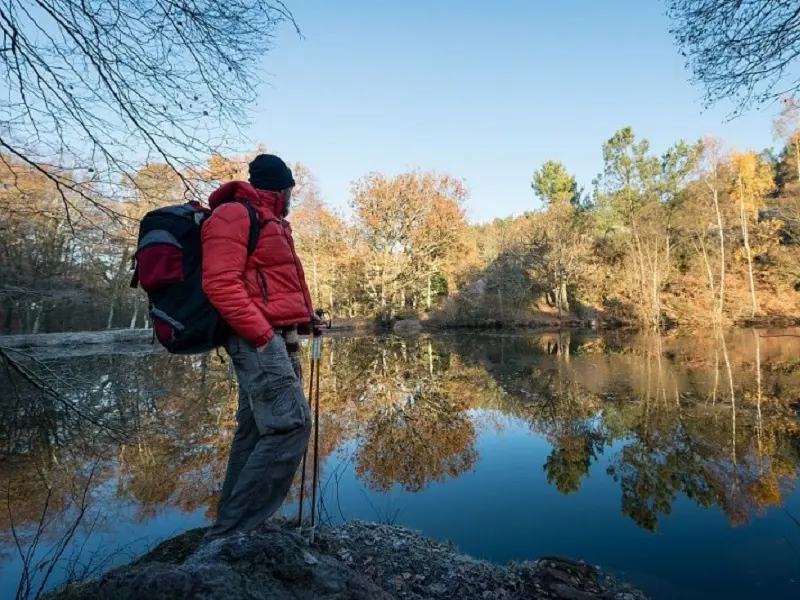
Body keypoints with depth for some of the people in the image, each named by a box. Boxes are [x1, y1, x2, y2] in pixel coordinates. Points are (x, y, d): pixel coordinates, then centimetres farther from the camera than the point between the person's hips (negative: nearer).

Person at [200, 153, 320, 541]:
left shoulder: (268, 222, 24)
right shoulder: (234, 215, -7)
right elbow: (220, 283, -18)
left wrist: (303, 315, 12)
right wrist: (263, 334, -23)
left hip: (273, 337, 10)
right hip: (259, 339, -10)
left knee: (256, 432, 11)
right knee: (291, 425, -17)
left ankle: (231, 529, 21)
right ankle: (229, 535, -9)